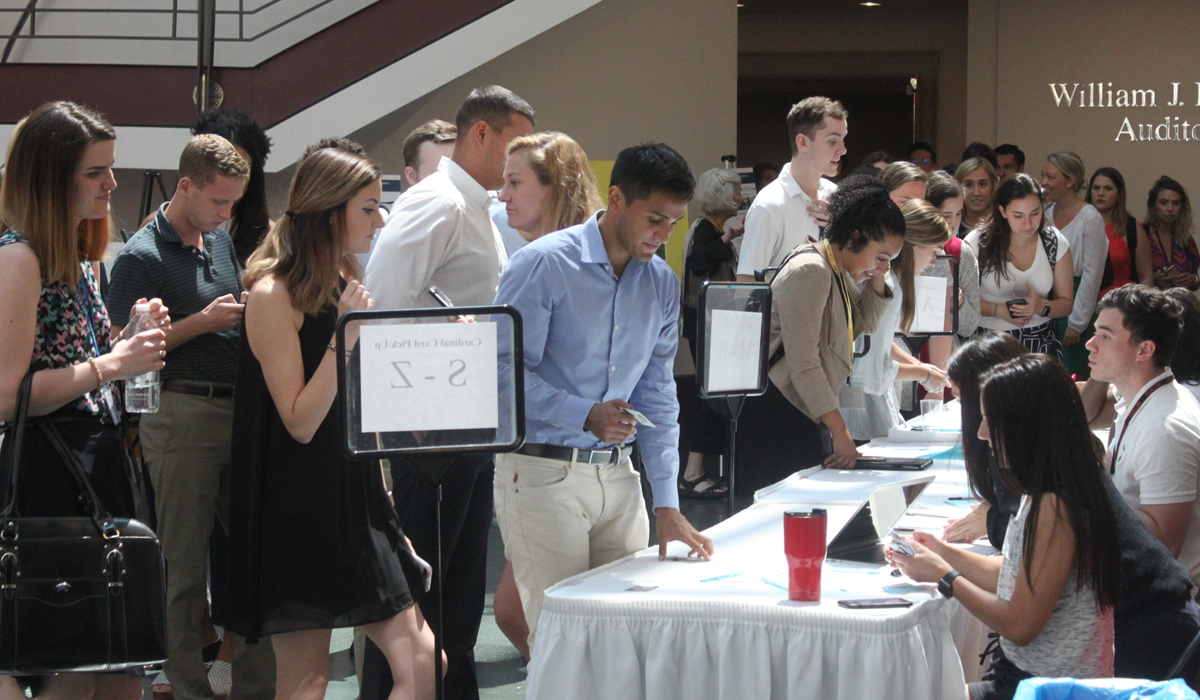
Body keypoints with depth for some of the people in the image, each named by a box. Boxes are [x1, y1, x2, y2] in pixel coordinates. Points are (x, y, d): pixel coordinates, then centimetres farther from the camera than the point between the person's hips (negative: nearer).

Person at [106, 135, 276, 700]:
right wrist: (204, 322, -16)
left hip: (239, 408, 7)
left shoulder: (222, 242, 14)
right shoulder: (141, 256, -8)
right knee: (185, 564, 0)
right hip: (182, 414, -7)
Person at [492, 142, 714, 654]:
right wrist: (586, 416, -25)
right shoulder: (544, 264, -9)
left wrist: (666, 505, 4)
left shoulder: (662, 284, 10)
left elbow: (657, 395, 11)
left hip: (617, 475, 6)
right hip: (544, 473, -6)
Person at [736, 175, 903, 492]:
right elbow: (803, 365, -22)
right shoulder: (810, 271, -17)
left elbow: (862, 325, 29)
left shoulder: (840, 272, 12)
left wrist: (877, 283, 10)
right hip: (776, 415, -10)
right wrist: (840, 430, -20)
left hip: (807, 416, 10)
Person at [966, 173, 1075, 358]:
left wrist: (1042, 307, -12)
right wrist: (998, 310, -13)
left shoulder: (1055, 244, 4)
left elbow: (1066, 304, 10)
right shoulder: (978, 242, -3)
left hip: (1040, 342, 2)